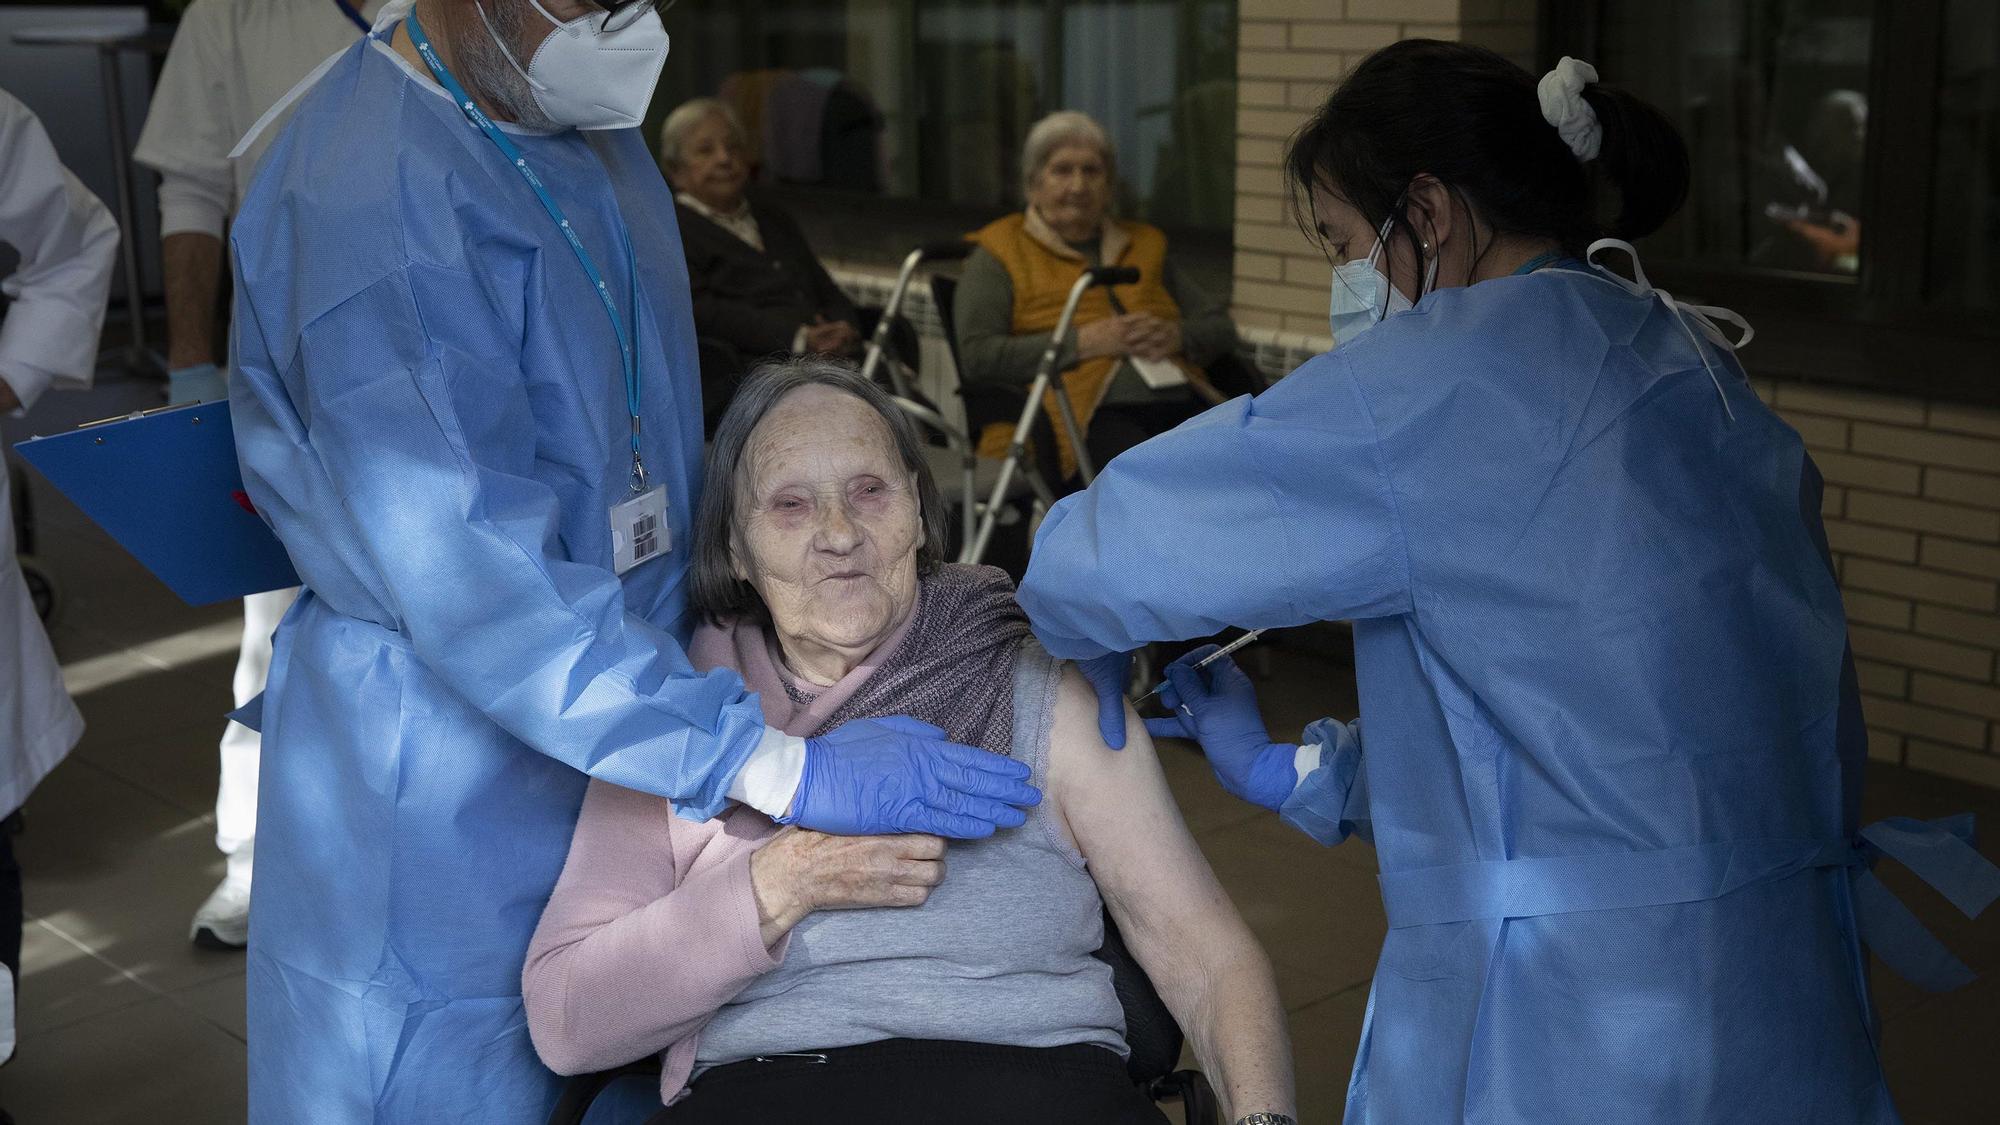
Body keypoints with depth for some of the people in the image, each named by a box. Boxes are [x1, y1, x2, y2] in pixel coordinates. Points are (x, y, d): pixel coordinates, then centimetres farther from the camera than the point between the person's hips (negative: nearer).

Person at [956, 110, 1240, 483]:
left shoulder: (1146, 244, 28)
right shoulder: (999, 254, 13)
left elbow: (1222, 329, 26)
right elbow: (976, 356, -2)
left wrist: (1176, 336, 2)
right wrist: (1083, 343, -8)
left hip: (1180, 399, 5)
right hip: (1088, 412, -5)